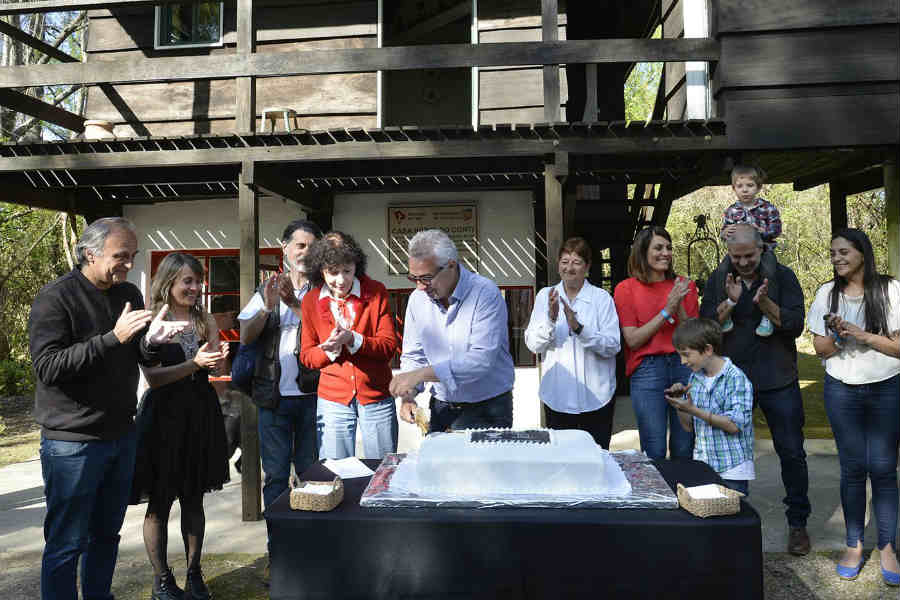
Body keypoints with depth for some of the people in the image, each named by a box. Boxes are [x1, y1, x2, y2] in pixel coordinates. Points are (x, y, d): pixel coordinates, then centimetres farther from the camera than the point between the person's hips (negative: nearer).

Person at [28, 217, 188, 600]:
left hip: (121, 436, 6)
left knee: (106, 535, 18)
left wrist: (151, 341, -11)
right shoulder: (55, 298, -12)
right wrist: (113, 338, -29)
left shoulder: (128, 294, 7)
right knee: (67, 543, 4)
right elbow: (48, 367, -22)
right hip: (73, 443, -6)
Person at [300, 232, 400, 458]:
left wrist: (352, 339, -23)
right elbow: (306, 355, 4)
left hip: (376, 397, -1)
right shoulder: (311, 301, 1)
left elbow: (390, 346, -7)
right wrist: (330, 349, -17)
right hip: (333, 399, 1)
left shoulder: (376, 292, -4)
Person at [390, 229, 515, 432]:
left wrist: (421, 374, -31)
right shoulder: (417, 299, 0)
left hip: (487, 411, -4)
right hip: (441, 408, 5)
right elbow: (413, 356, 7)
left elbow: (482, 359, -28)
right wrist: (408, 393, -12)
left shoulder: (485, 293, -19)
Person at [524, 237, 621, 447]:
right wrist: (550, 319, -19)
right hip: (557, 396, 1)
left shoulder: (602, 298, -2)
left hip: (595, 397, -1)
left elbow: (613, 346, -10)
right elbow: (533, 345, -2)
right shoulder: (545, 296, 4)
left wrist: (579, 328, -22)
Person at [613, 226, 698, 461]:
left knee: (684, 449, 10)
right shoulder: (626, 289, -1)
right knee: (654, 450, 0)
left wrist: (679, 308, -11)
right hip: (647, 370, -3)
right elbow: (633, 340, -7)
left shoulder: (684, 285, 7)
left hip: (684, 365, 3)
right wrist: (666, 311, -13)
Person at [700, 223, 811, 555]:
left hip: (778, 381, -1)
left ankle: (797, 522, 21)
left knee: (792, 453, 4)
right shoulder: (717, 281, 4)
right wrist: (731, 302, -18)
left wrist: (764, 302, -23)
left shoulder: (783, 277, 0)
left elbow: (795, 325, -9)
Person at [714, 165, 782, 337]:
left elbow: (776, 229, 0)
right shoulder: (731, 211, 10)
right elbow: (723, 233, 12)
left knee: (769, 271, -31)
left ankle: (767, 316, -24)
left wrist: (761, 230, -18)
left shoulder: (767, 207, 4)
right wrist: (725, 233, -12)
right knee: (722, 269, -24)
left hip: (763, 248, -2)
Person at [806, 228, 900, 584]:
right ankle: (854, 545, 15)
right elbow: (821, 349, 4)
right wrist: (836, 335, -16)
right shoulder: (827, 294, 3)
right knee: (852, 467, 5)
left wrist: (861, 334, -19)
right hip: (842, 391, 2)